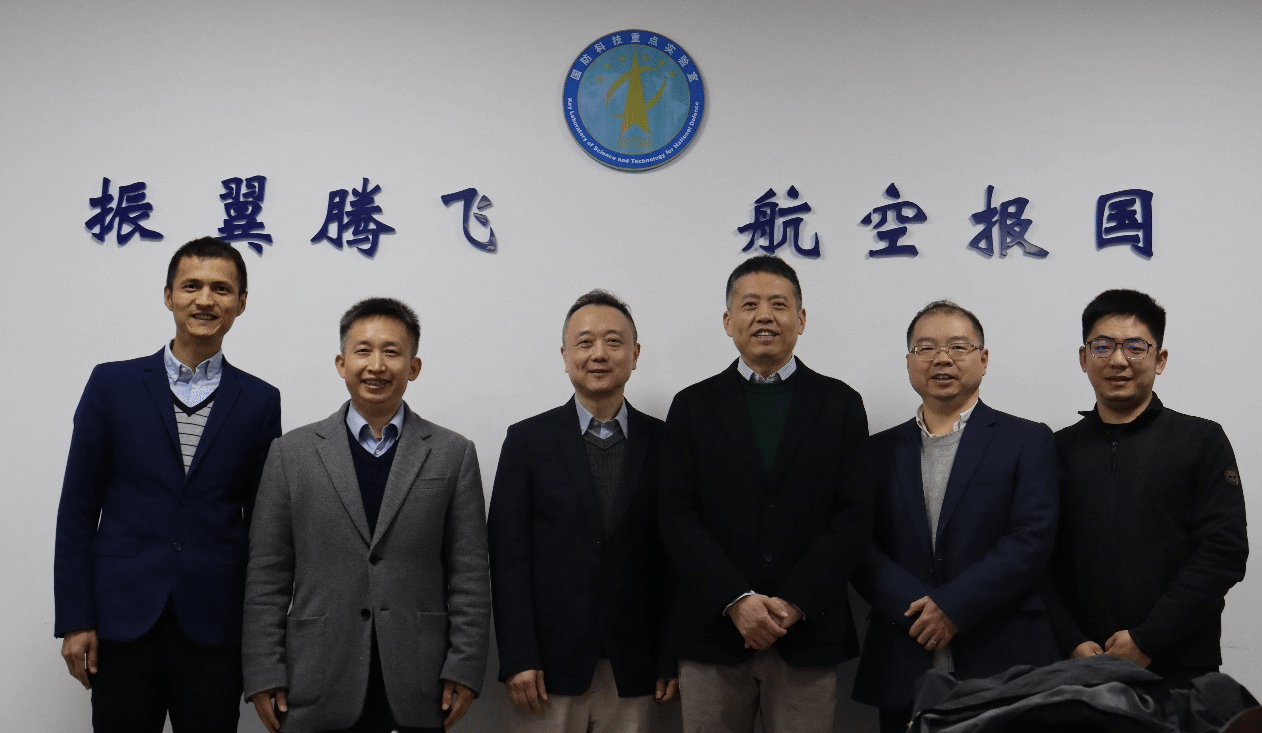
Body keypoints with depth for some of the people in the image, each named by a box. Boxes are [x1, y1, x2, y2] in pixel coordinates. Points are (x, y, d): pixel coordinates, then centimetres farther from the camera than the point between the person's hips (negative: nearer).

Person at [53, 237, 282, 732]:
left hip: (214, 628, 1)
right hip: (123, 619, 0)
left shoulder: (260, 401, 5)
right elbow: (78, 508, 3)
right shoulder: (112, 384, 4)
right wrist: (74, 619, -2)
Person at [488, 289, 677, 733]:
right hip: (548, 666, -1)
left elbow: (674, 557, 4)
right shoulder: (528, 441, 1)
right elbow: (507, 557, -2)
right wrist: (517, 659, -8)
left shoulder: (663, 443, 4)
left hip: (634, 671, 1)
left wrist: (671, 660, 1)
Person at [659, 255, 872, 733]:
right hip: (714, 632, 0)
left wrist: (794, 603, -10)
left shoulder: (840, 405, 7)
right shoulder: (693, 406, 6)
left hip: (808, 635, 0)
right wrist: (736, 601, -12)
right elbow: (678, 517, -1)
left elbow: (854, 515, 0)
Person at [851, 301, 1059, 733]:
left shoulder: (1027, 441, 4)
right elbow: (861, 547, 2)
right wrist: (917, 609, -13)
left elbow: (1031, 540, -7)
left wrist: (953, 606, -14)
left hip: (1002, 666, -2)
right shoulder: (881, 451, 11)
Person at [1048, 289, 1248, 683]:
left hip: (1181, 670, -2)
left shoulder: (1202, 441, 1)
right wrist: (1073, 644, -10)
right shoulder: (1061, 450, 7)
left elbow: (1224, 552, -7)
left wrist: (1147, 639, -13)